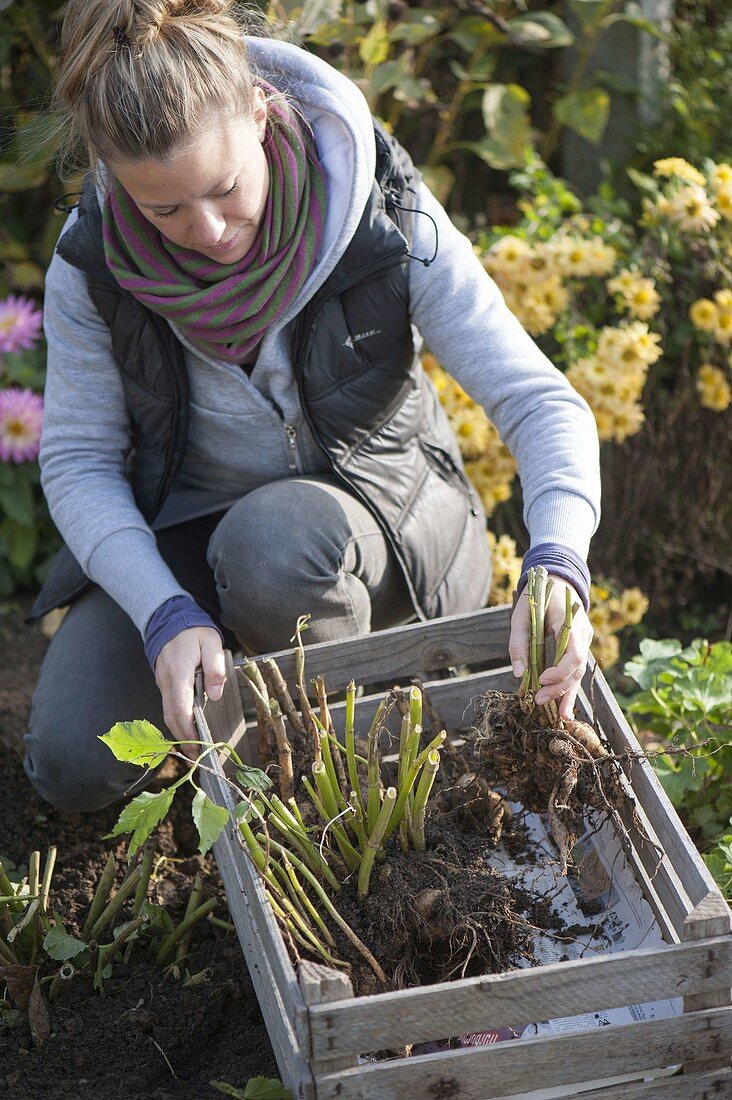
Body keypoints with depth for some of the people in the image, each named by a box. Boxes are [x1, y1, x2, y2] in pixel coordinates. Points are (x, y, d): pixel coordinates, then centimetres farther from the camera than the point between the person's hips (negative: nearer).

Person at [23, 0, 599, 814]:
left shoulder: (386, 220, -25)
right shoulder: (93, 264, -19)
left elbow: (539, 402, -26)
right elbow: (77, 462, -13)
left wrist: (557, 564, -45)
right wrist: (166, 615, -30)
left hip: (370, 505, -2)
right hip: (182, 529, 2)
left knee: (272, 539, -38)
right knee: (73, 763, -18)